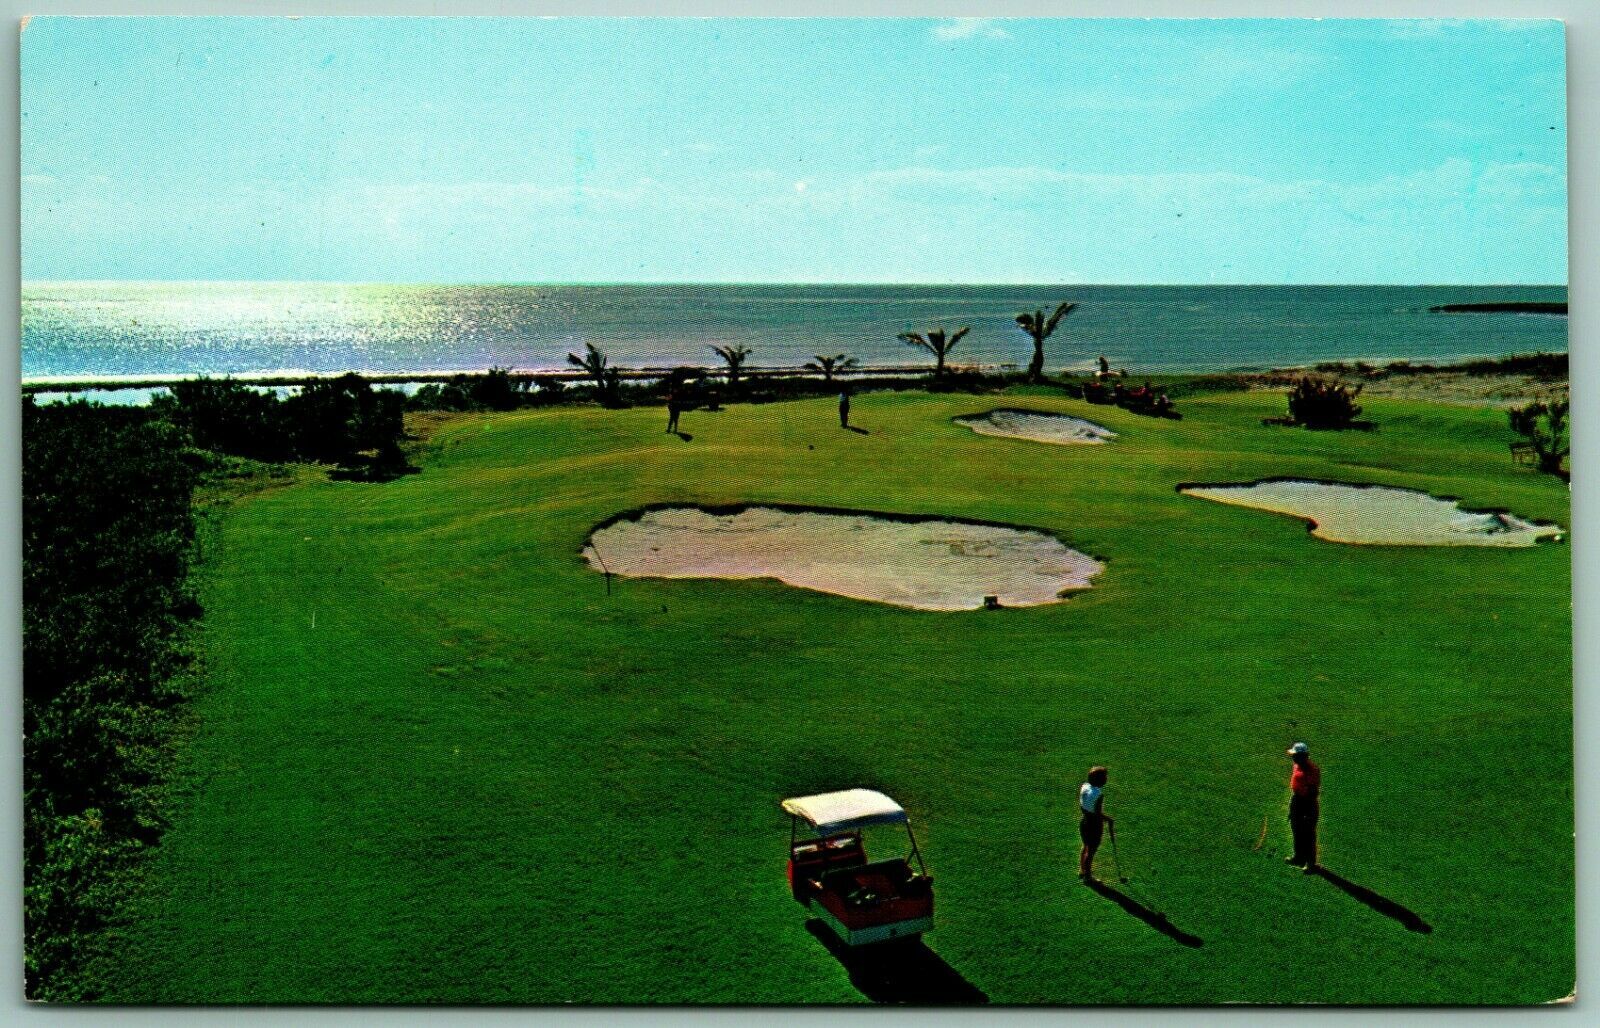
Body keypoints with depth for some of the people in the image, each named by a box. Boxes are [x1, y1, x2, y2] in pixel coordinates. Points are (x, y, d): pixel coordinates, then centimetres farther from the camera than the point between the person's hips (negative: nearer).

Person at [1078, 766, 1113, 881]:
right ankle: (1087, 876, 26)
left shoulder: (1084, 787, -7)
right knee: (1091, 850, 11)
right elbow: (1098, 814, -25)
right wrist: (1109, 820, -9)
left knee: (1086, 846, 27)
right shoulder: (1099, 794, -28)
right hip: (1094, 825, -7)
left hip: (1083, 821, 7)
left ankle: (1082, 870, 43)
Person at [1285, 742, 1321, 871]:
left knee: (1308, 835, 1)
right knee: (1297, 831, 21)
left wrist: (1309, 813, -21)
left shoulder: (1312, 770, -23)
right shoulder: (1297, 766, 4)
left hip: (1307, 804, -9)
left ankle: (1311, 863, 11)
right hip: (1296, 801, 9)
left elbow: (1313, 792, -22)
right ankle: (1299, 857, 38)